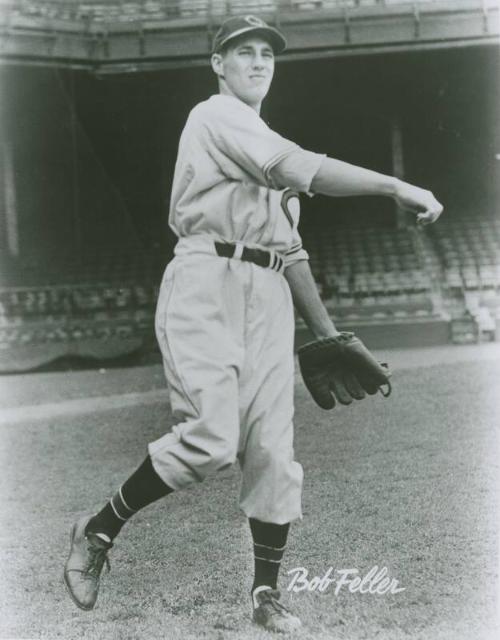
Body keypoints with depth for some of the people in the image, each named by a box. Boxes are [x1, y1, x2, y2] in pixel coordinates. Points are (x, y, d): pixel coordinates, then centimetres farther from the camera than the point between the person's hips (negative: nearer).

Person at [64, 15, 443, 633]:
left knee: (273, 449, -1)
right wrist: (397, 186, -22)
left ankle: (266, 593, 7)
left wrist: (326, 332, 23)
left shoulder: (264, 144, 28)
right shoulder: (215, 117, -1)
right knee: (210, 437, -19)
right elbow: (300, 170, -18)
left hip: (268, 295, 8)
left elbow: (289, 243, 28)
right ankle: (97, 531, 0)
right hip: (206, 283, -8)